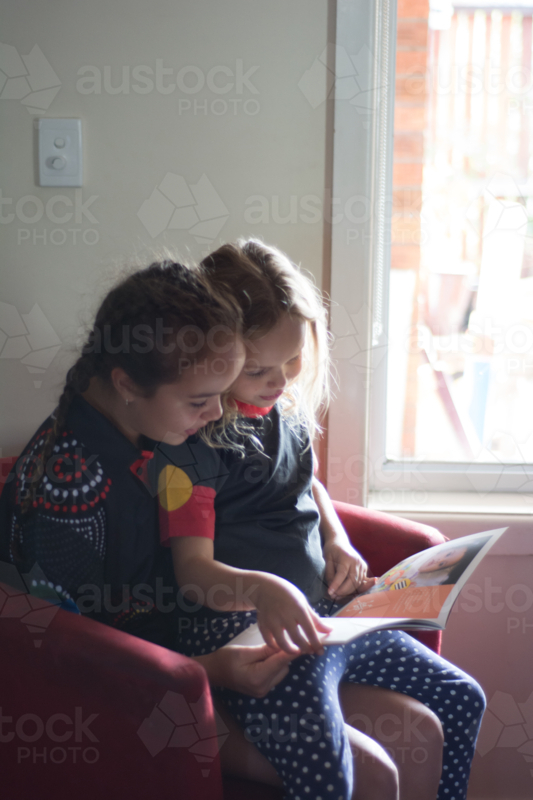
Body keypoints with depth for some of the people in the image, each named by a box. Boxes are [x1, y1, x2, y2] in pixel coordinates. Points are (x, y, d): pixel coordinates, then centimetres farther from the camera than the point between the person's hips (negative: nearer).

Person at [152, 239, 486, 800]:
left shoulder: (286, 411, 10)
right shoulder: (189, 443, -15)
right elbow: (194, 571, -19)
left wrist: (336, 539, 9)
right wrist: (263, 590, -40)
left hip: (324, 612, 9)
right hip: (243, 629, -9)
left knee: (461, 701, 11)